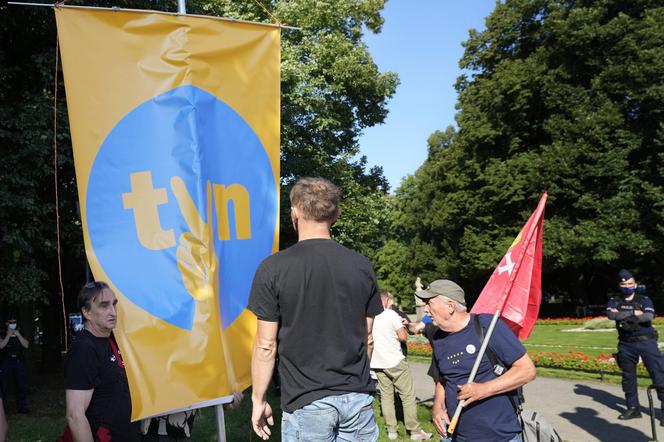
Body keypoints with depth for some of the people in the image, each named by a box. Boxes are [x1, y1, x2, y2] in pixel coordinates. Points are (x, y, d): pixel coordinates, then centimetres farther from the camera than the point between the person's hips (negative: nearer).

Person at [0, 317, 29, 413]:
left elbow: (26, 345, -3)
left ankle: (22, 407, 7)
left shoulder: (21, 335, 13)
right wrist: (8, 335, -11)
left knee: (22, 386, 1)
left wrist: (18, 335, -9)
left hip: (20, 363, 2)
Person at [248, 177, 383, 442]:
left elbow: (266, 345, -7)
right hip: (358, 398, 3)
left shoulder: (273, 268, -10)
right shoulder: (362, 266, 1)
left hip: (307, 402, -3)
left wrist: (258, 399, 5)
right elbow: (368, 338, 8)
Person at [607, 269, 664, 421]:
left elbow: (649, 316, -16)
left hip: (646, 341, -3)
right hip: (626, 344, 3)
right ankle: (633, 408, 22)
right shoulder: (614, 301, 7)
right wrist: (633, 313, -14)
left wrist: (622, 315, -16)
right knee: (628, 377, 10)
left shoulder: (644, 300, 2)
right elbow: (610, 315, -13)